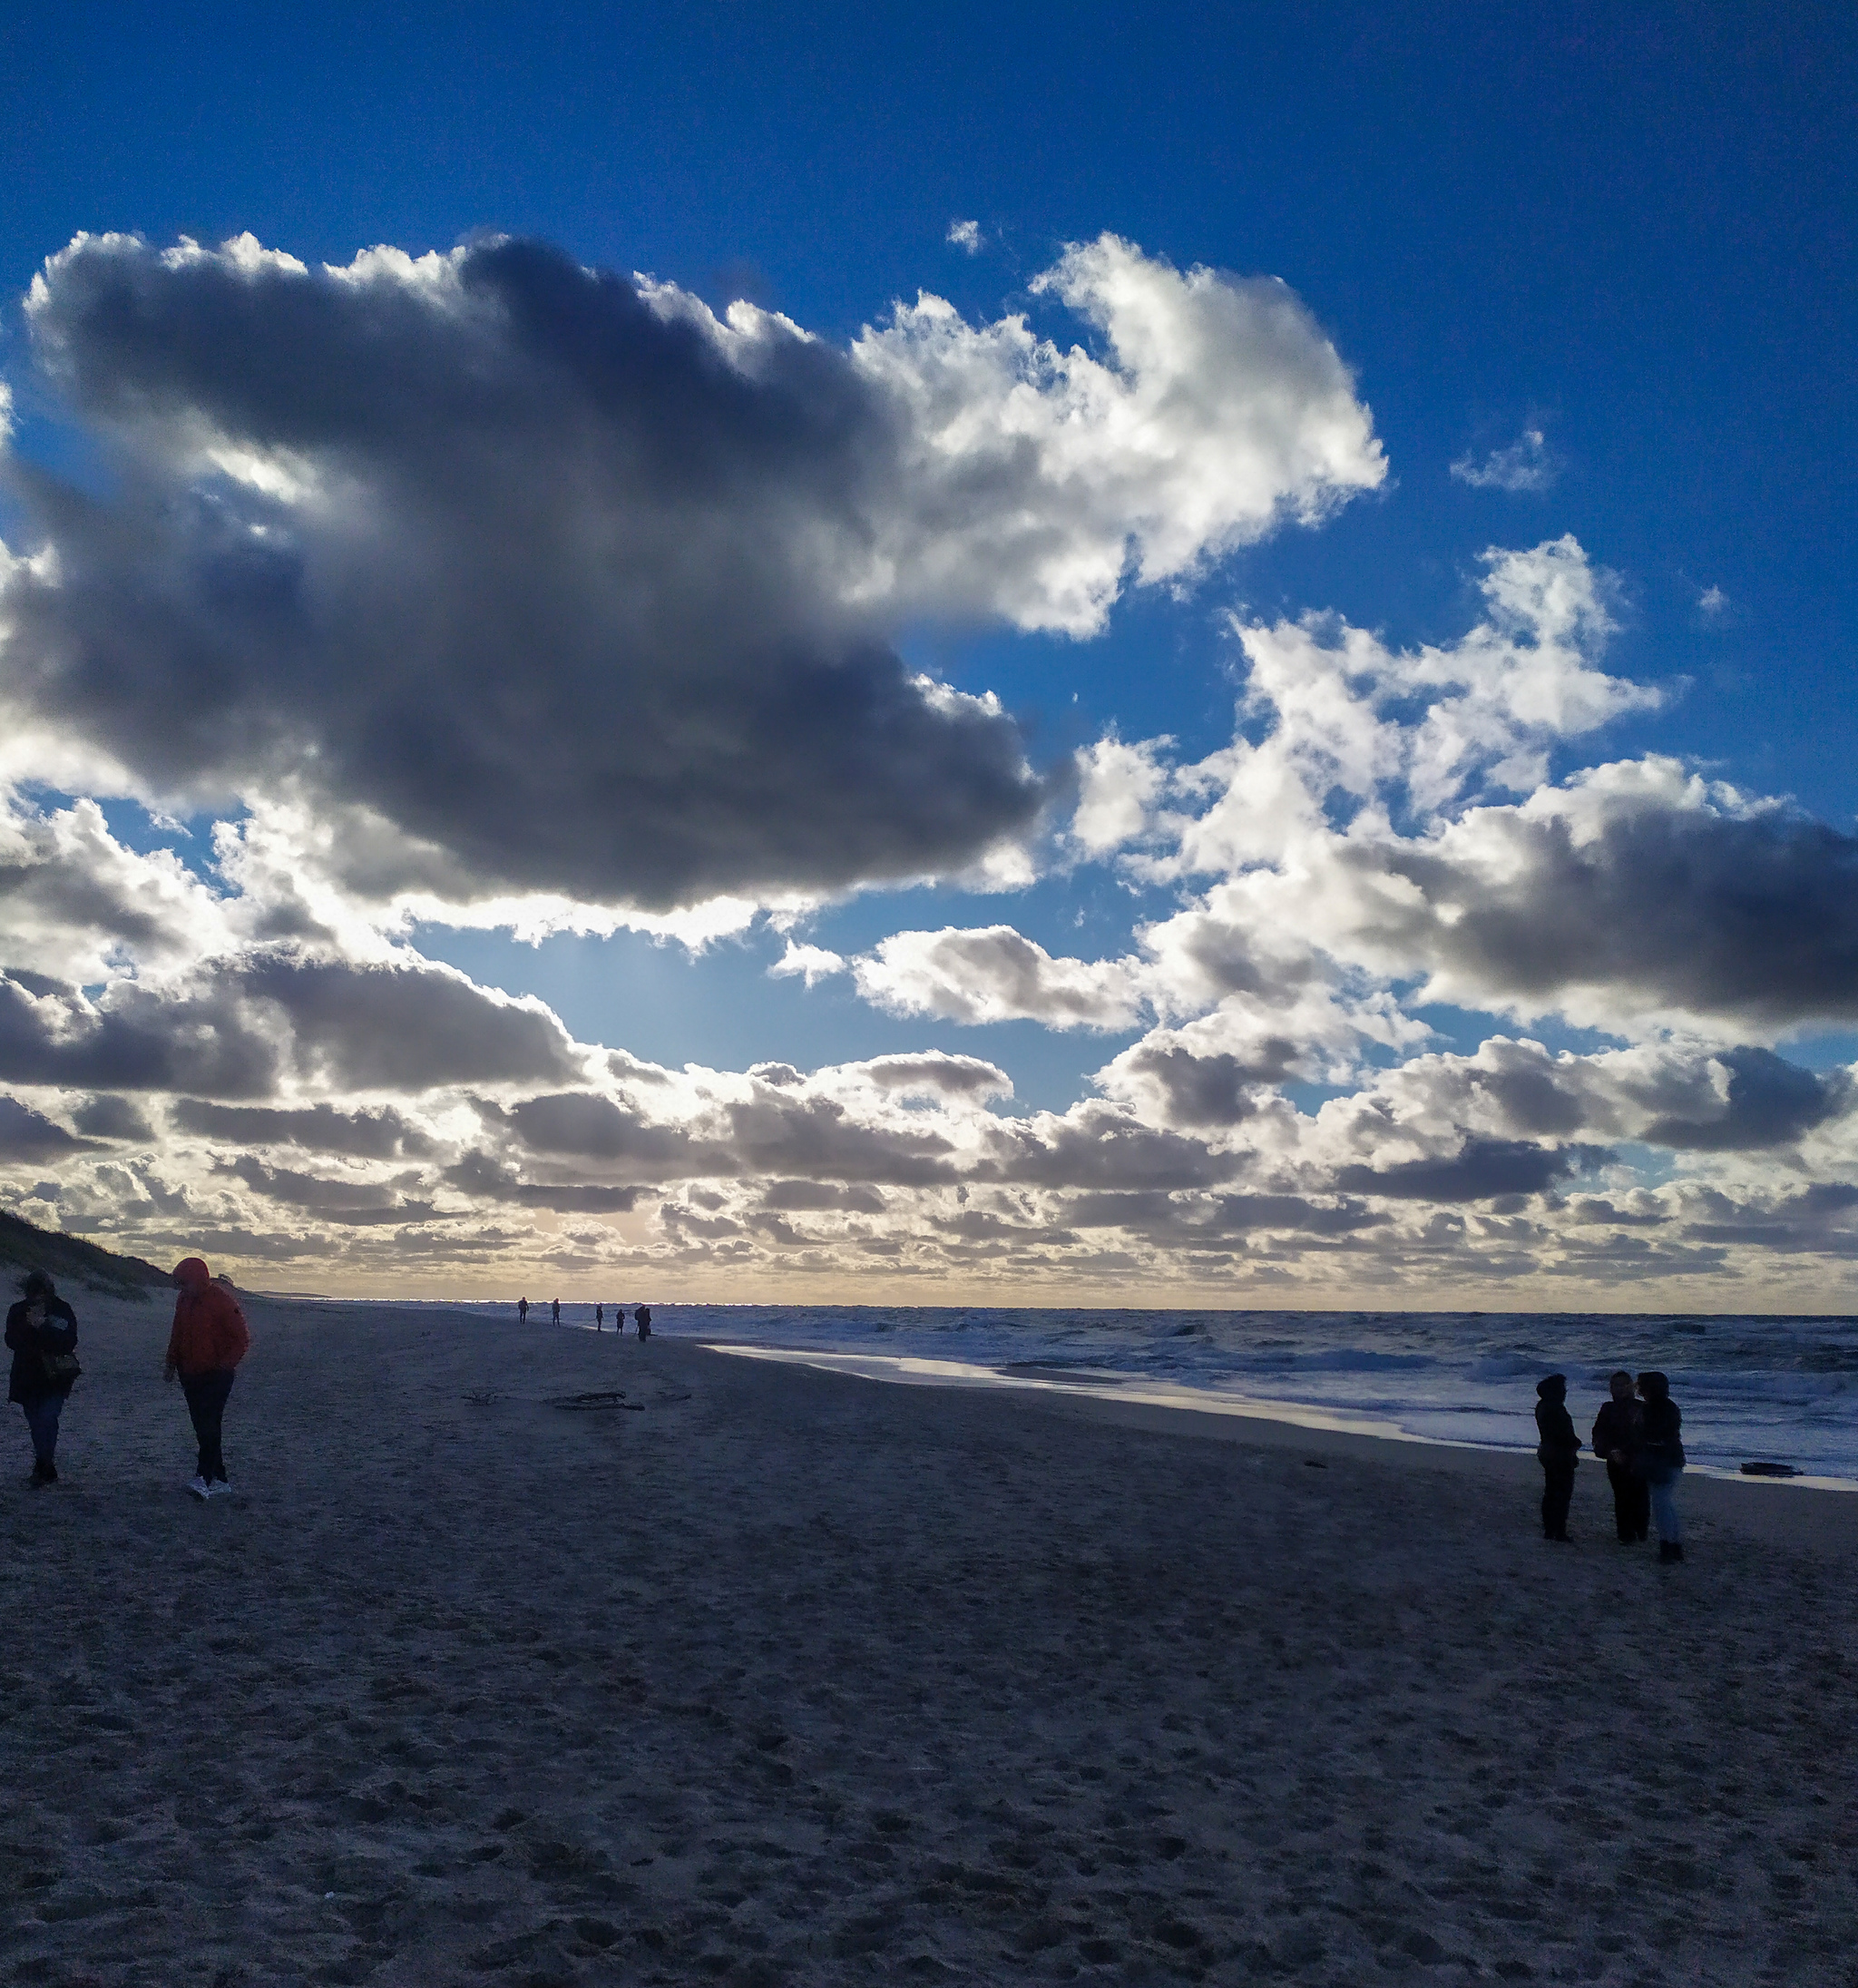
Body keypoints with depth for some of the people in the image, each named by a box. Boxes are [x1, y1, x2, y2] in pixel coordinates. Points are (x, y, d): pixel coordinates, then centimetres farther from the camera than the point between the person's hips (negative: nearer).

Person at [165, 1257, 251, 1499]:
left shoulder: (222, 1301, -13)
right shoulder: (184, 1300, 8)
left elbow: (243, 1339, -11)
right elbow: (177, 1335, 21)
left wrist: (225, 1365, -17)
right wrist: (171, 1362, 11)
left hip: (216, 1376, -7)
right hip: (191, 1376, 7)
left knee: (209, 1426, -16)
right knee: (203, 1428, 7)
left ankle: (204, 1478, -22)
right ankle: (218, 1481, 13)